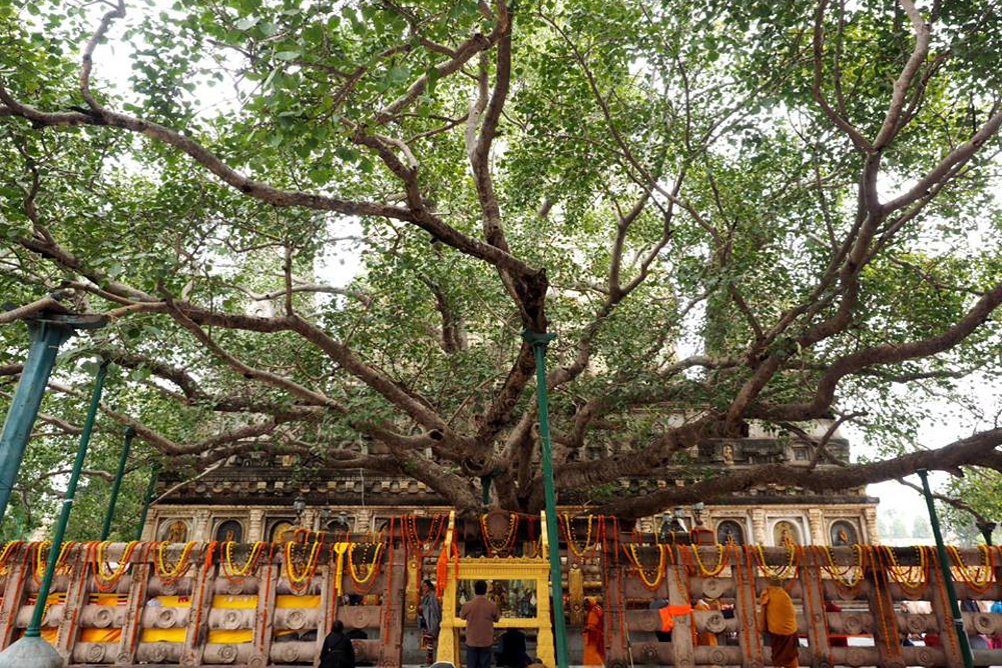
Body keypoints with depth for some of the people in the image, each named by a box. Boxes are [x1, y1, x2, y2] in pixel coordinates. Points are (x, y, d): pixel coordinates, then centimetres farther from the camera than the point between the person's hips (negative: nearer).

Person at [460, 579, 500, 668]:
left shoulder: (467, 605, -12)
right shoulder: (492, 605, -12)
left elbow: (462, 616, 8)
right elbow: (497, 618, 6)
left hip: (471, 641, 0)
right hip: (487, 642, 0)